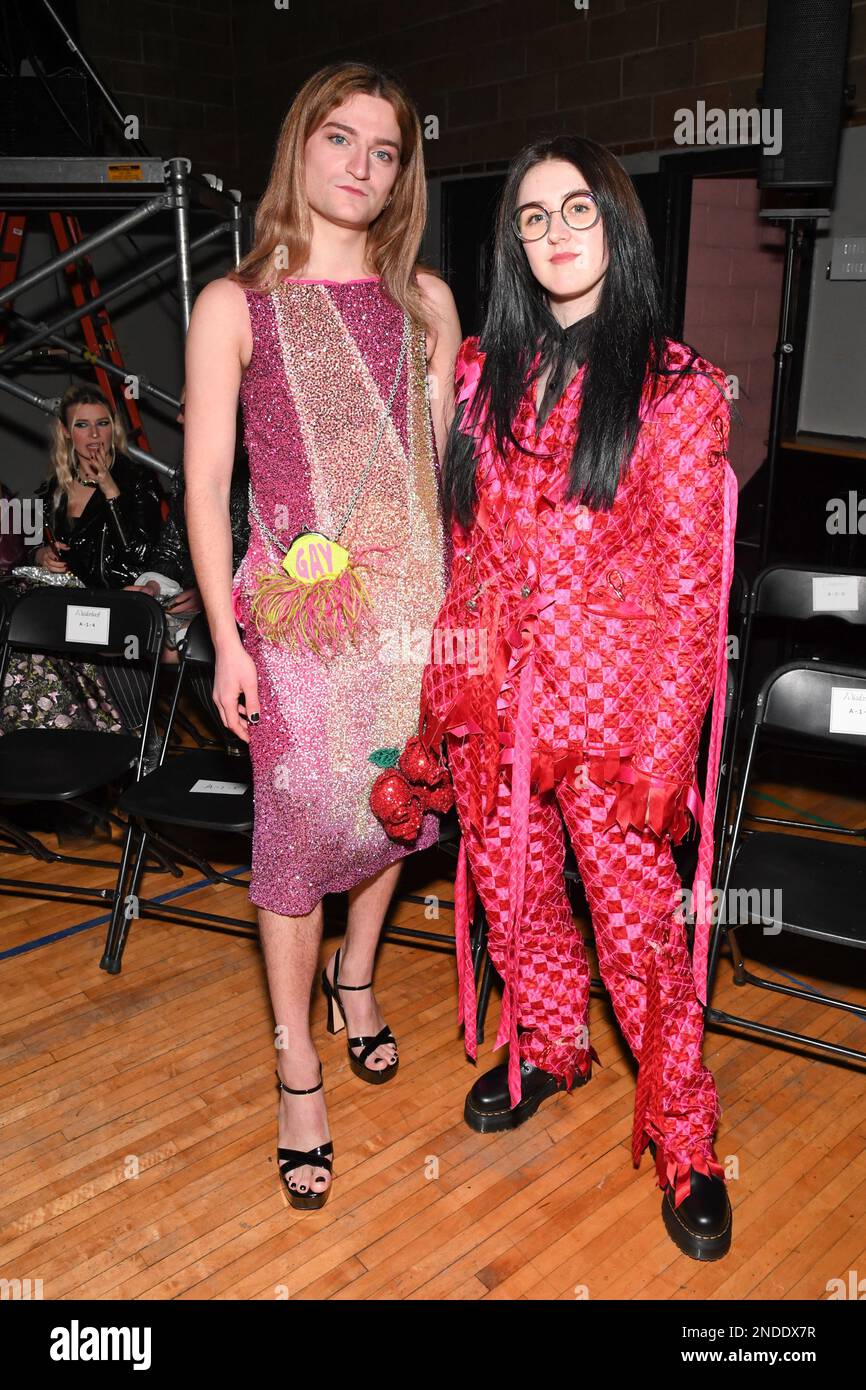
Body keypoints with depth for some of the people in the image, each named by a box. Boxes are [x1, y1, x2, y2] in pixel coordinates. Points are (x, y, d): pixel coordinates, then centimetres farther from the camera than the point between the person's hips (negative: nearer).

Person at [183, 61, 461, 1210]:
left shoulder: (423, 299, 8)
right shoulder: (235, 305, -1)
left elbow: (447, 457, 10)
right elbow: (206, 483, -2)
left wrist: (456, 596, 7)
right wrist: (227, 640, -6)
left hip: (411, 597, 4)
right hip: (295, 607, -3)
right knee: (298, 823, 2)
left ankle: (357, 974, 42)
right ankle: (298, 1068, 20)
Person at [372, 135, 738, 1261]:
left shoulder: (676, 388, -5)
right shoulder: (484, 369, 9)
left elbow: (690, 584, -8)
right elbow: (464, 545, 11)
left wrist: (664, 748, -12)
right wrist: (445, 681, 8)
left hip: (610, 698, -4)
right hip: (489, 689, 5)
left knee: (638, 922, 4)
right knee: (511, 891, 18)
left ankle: (681, 1133, 27)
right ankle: (549, 1046, 45)